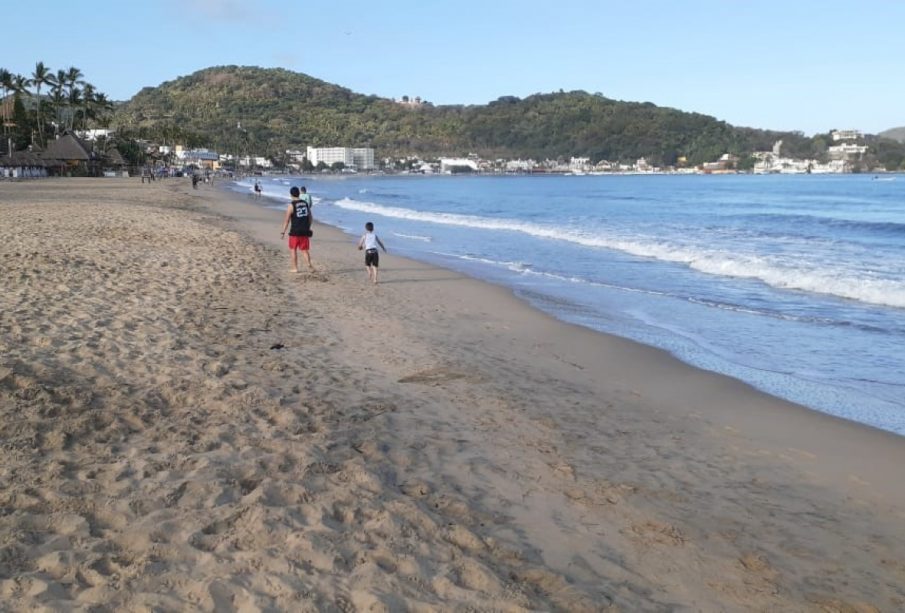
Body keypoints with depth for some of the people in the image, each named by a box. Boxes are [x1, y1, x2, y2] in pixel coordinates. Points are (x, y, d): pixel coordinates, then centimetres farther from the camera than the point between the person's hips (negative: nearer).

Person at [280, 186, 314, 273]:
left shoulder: (291, 205, -10)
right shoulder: (306, 203, 5)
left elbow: (286, 220, -10)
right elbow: (311, 217, 11)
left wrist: (283, 232, -4)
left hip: (295, 231, -4)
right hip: (305, 231, 4)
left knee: (293, 249, 13)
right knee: (304, 250, 11)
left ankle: (295, 268, 13)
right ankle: (309, 266, -8)